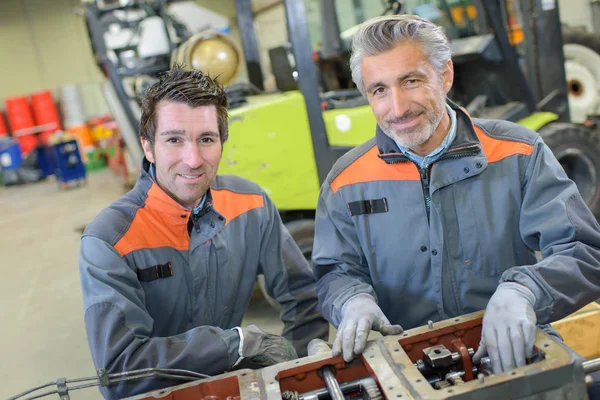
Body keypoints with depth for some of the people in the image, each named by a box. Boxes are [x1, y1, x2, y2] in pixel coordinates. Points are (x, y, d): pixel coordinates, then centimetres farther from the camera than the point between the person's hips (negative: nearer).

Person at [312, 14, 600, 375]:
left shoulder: (519, 155, -4)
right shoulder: (346, 184, -1)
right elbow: (336, 273, 7)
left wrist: (521, 291, -28)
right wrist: (354, 301, -16)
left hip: (515, 356, -1)